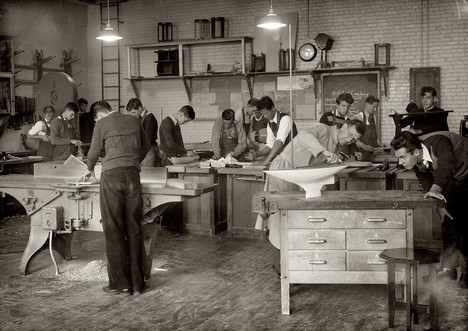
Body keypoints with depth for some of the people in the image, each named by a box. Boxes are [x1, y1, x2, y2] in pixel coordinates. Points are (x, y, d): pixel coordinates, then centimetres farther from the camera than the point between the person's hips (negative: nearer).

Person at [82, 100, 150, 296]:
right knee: (133, 229, 7)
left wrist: (90, 170, 31)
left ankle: (120, 283, 4)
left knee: (113, 230, 2)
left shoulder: (103, 124, 2)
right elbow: (145, 146, 29)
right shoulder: (134, 121, 15)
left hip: (112, 175, -4)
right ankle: (137, 284, 9)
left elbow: (94, 152, 11)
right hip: (133, 175, 4)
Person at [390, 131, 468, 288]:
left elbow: (446, 167, -55)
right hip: (449, 181, 6)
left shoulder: (439, 142, -39)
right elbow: (427, 183, -8)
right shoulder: (414, 159, -17)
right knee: (449, 222, 4)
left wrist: (436, 189, -72)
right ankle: (449, 268, 15)